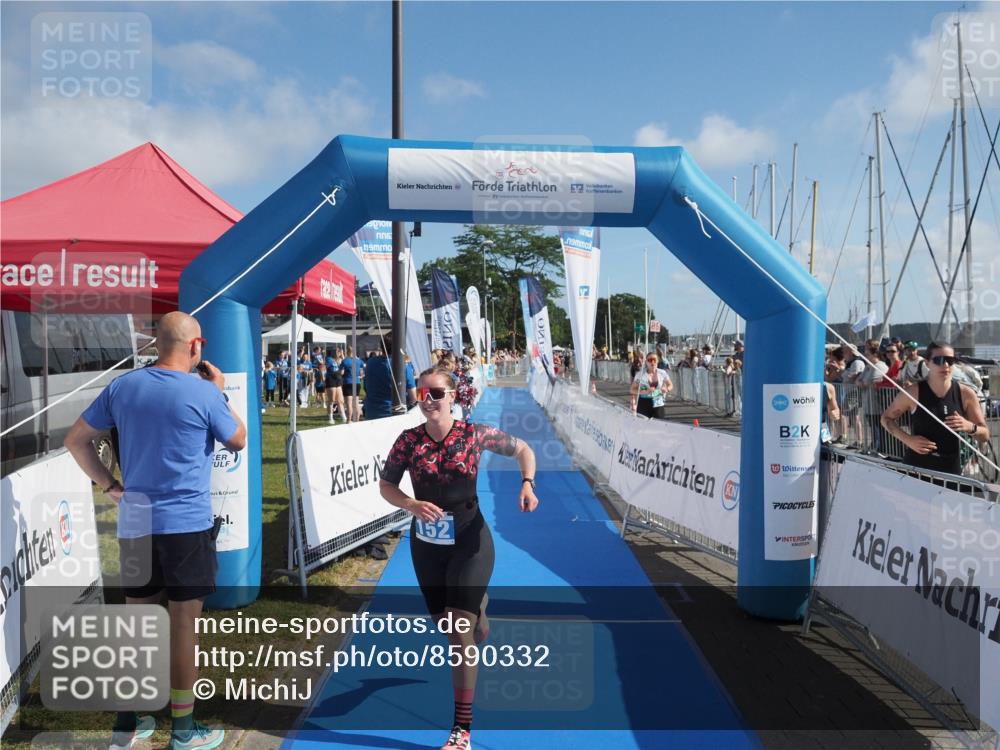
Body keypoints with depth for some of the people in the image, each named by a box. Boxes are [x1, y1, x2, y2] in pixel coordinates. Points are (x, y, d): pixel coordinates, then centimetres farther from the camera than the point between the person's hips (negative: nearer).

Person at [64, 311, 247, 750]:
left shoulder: (122, 387, 3)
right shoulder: (204, 393, -12)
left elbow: (75, 440, 10)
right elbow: (238, 441, 3)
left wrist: (108, 486, 11)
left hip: (135, 522, 5)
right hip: (187, 524, -5)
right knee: (184, 624, 5)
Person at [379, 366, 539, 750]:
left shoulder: (474, 434, -13)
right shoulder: (409, 440, -9)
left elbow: (522, 449, 0)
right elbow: (385, 485, 0)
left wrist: (527, 484, -18)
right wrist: (411, 504, -20)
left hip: (469, 540, -3)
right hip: (426, 543, 3)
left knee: (460, 630, -10)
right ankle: (477, 603, 55)